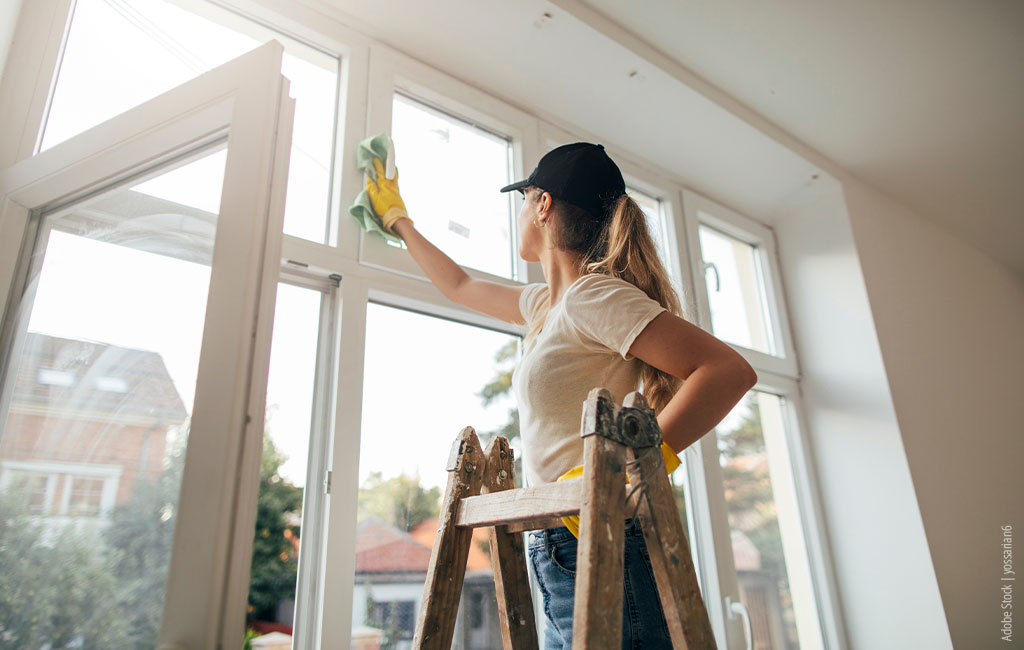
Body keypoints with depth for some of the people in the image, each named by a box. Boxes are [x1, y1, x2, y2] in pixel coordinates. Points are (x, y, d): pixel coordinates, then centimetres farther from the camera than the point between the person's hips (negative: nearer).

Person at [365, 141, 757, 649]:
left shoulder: (593, 295, -13)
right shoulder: (547, 303, 15)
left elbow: (730, 371, -21)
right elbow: (460, 287, 31)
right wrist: (397, 220, 42)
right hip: (563, 555, 9)